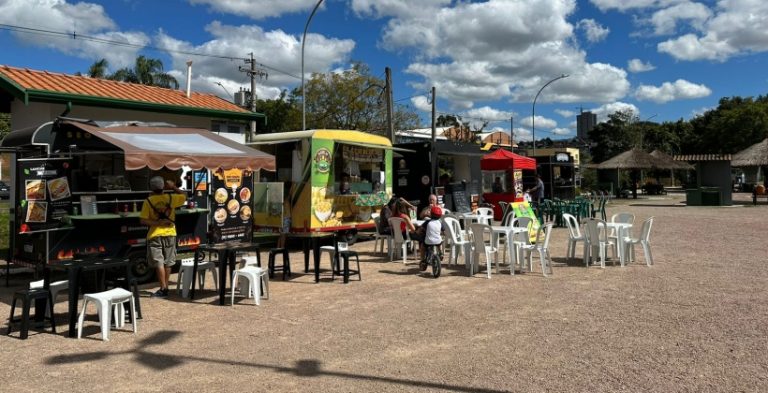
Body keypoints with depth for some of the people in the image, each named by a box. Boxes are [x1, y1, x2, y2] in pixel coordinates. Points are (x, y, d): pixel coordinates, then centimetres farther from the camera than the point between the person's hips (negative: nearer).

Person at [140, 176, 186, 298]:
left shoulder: (148, 201, -7)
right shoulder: (171, 198, -2)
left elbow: (143, 220, -13)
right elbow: (184, 196, 17)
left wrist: (157, 223, -11)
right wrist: (173, 187, 17)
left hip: (155, 235, -2)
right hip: (170, 234, 3)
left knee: (159, 263, -1)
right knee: (168, 262, 12)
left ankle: (163, 289, -4)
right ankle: (165, 287, 19)